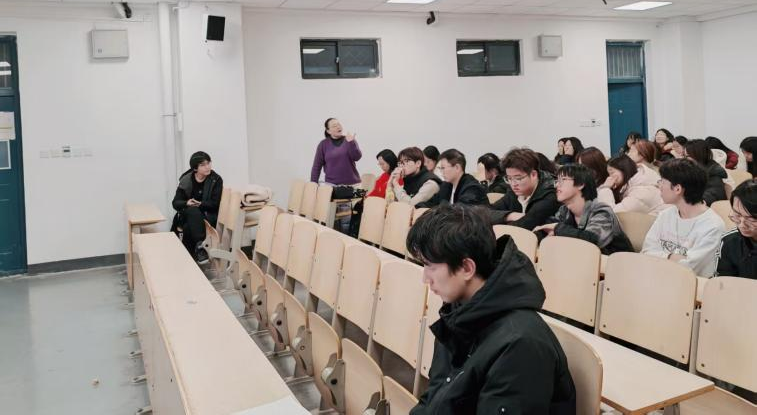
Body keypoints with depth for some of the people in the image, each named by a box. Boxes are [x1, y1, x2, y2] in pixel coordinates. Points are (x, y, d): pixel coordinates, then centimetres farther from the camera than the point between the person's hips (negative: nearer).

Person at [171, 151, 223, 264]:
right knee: (193, 211, -35)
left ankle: (188, 256, -21)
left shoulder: (216, 179, -6)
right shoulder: (186, 180, -2)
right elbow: (175, 203, -2)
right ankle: (199, 246, -36)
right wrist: (187, 203, -24)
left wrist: (199, 204, -24)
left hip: (209, 215, -1)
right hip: (188, 214, 1)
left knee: (188, 227, -33)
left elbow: (215, 203, -10)